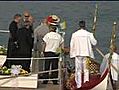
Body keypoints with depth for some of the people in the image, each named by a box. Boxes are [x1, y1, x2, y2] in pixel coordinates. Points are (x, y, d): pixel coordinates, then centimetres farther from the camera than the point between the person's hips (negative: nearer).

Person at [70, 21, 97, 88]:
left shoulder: (74, 34, 1)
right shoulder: (89, 34, -3)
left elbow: (72, 45, 3)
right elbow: (94, 43, 1)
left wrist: (72, 54, 10)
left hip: (77, 53, 1)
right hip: (86, 54, -1)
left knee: (78, 70, 5)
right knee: (86, 70, 5)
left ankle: (79, 85, 3)